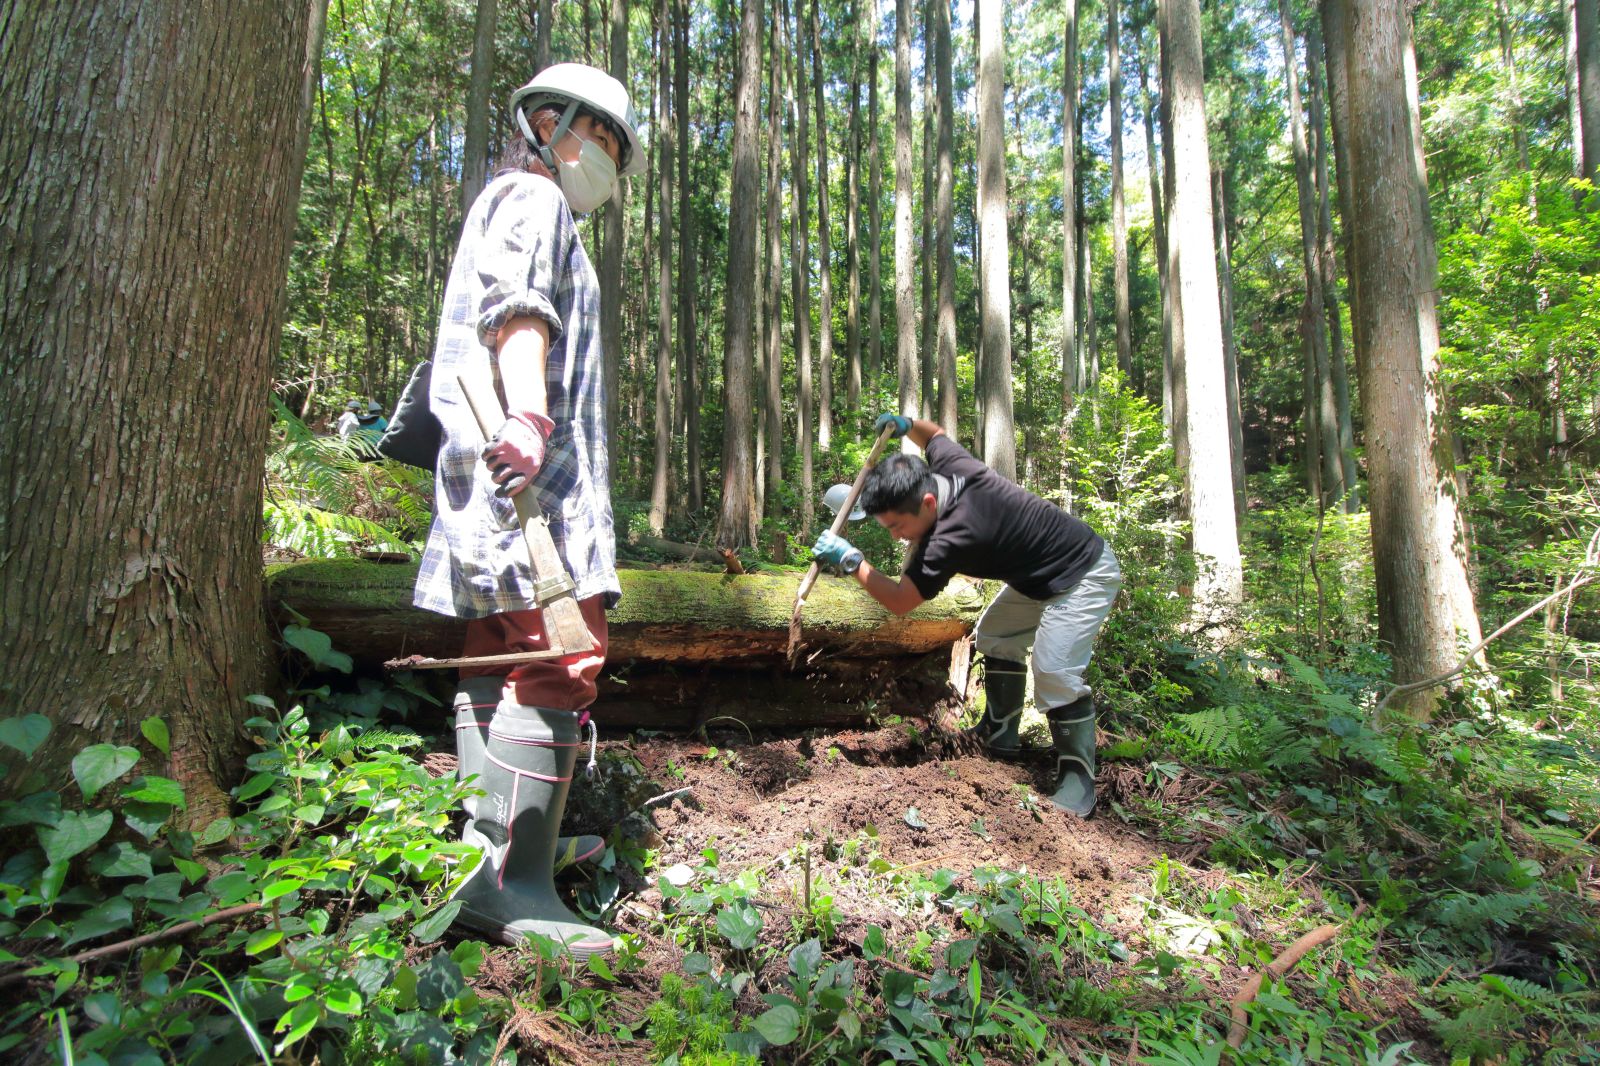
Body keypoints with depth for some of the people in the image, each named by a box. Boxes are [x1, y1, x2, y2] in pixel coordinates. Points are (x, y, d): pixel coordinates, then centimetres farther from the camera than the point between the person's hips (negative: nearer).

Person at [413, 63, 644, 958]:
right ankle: (510, 882, -18)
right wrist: (529, 418, -32)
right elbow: (516, 311, -17)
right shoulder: (529, 197, 2)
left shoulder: (522, 212, 33)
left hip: (496, 478, 11)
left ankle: (498, 843, 20)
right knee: (560, 662, -18)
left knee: (501, 659, 11)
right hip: (531, 468, -11)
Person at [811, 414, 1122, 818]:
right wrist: (907, 425, -3)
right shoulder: (948, 464, -12)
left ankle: (1078, 778, -6)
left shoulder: (955, 535, -37)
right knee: (993, 636, 17)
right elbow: (936, 434, 15)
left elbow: (899, 601, -30)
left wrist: (851, 560, -25)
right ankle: (1000, 733, 28)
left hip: (1086, 575, -10)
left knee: (1054, 672, -22)